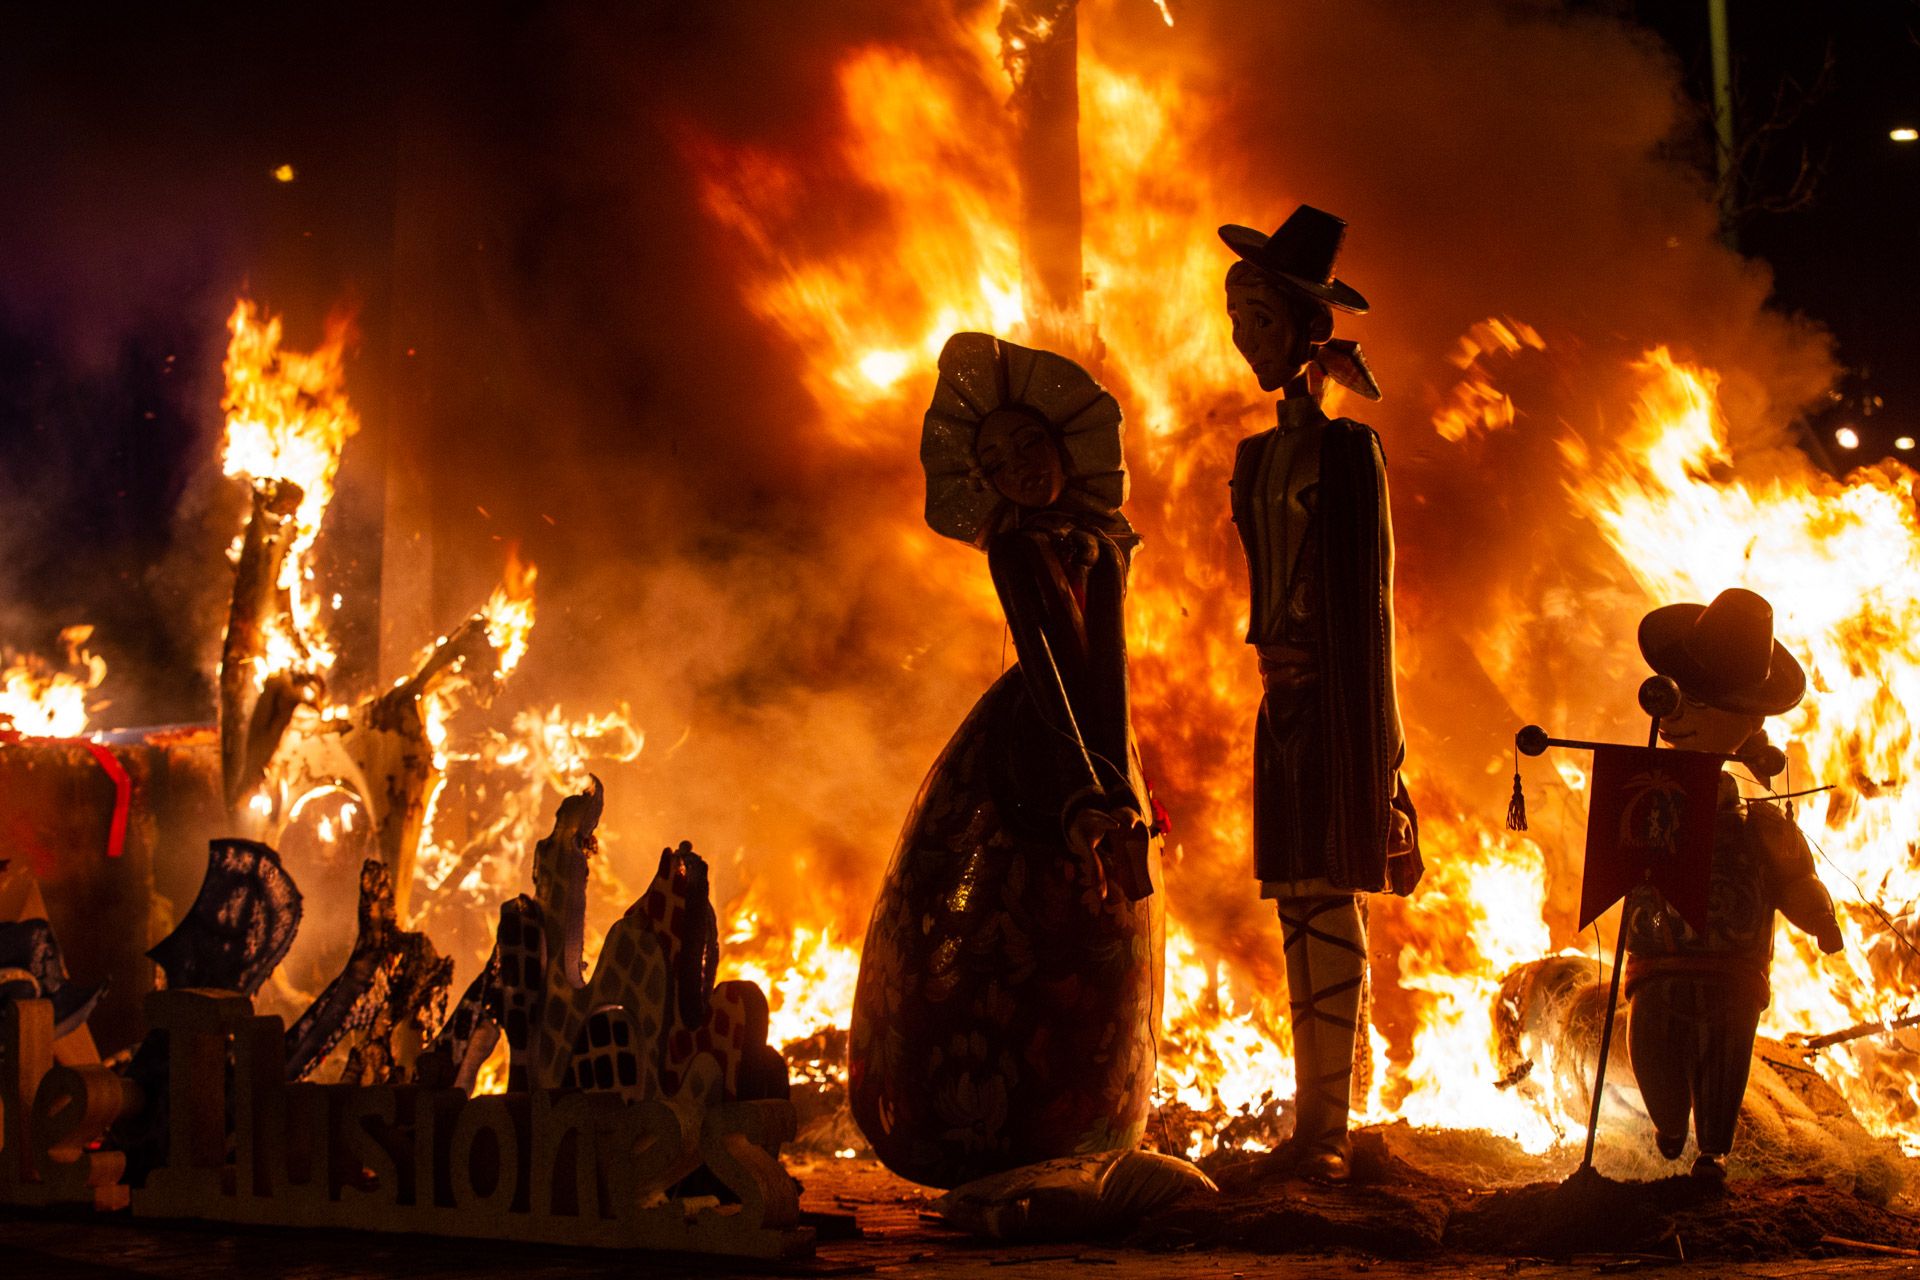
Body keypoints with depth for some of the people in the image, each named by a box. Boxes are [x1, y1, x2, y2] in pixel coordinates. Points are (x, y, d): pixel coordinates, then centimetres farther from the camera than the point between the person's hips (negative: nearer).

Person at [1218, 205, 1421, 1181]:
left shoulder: (1347, 450, -6)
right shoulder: (1259, 457, 15)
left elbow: (1370, 598, -9)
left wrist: (1377, 743, -12)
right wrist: (1270, 658, 14)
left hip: (1335, 697, -7)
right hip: (1283, 698, 7)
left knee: (1329, 905, -7)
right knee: (1299, 908, 8)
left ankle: (1328, 1125, -2)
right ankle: (1310, 1122, 14)